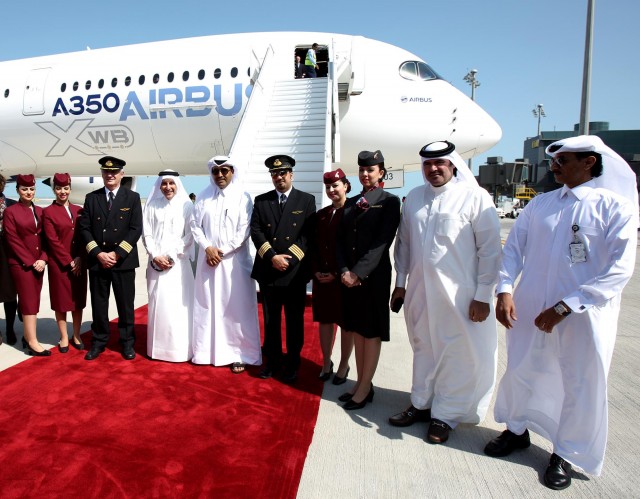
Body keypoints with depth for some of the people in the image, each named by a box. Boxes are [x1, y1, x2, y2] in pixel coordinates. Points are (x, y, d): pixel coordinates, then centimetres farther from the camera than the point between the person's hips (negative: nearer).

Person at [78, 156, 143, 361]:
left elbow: (136, 229, -5)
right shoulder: (91, 198, 9)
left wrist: (117, 254, -12)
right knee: (98, 304, 9)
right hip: (97, 260, 2)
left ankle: (127, 342, 19)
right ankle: (99, 342, 24)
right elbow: (84, 228, 3)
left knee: (125, 304, 6)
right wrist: (98, 254, -9)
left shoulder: (132, 197, 3)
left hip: (124, 260, -2)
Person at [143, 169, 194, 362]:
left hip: (177, 263, -2)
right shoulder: (151, 205, 8)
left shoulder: (186, 205, 1)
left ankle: (179, 349, 6)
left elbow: (189, 236, -2)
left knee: (178, 305, -3)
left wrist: (171, 256, -8)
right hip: (156, 262, 2)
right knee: (157, 304, 4)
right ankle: (157, 348, 14)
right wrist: (155, 256, -6)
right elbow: (147, 234, 6)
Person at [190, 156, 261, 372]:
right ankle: (207, 351, 21)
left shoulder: (242, 197, -1)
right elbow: (195, 225, 6)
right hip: (208, 259, 3)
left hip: (234, 260, -3)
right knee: (207, 305, 8)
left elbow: (244, 231, -7)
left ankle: (238, 354, 9)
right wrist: (208, 248, -10)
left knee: (236, 307, 0)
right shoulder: (204, 197, 8)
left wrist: (222, 252, -11)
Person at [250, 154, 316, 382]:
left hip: (295, 271, -2)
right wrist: (272, 257, -13)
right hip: (268, 270, 2)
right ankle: (272, 361, 27)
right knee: (270, 320, 12)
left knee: (294, 321, 9)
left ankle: (292, 363, 24)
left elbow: (309, 234, -5)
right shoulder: (261, 200, 8)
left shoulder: (306, 200, 2)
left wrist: (289, 258, -14)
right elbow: (256, 231, 0)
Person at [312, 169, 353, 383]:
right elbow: (315, 246, 11)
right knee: (324, 320, 13)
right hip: (322, 277, 5)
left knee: (346, 323, 8)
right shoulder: (321, 214, 10)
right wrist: (316, 271, -2)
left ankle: (344, 365, 23)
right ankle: (326, 363, 28)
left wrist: (337, 274, -14)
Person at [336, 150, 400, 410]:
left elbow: (382, 242, -13)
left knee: (372, 332, 4)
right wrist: (344, 270, -6)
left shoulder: (389, 201, -4)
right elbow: (340, 239, 8)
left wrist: (358, 272, -18)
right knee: (357, 330, 13)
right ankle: (361, 382, 25)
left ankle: (366, 387, 15)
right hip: (349, 276, 6)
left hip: (374, 275, -6)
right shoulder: (351, 203, 13)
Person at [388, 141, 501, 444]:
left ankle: (445, 415, 27)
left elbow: (490, 249, -8)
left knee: (456, 356, 7)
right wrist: (400, 283, 13)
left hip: (460, 295, -4)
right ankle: (421, 404, 36)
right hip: (419, 292, 5)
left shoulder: (475, 197, -8)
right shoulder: (414, 197, 8)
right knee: (423, 349, 18)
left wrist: (483, 296, -10)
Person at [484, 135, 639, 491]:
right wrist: (505, 289, -11)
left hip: (583, 315, -3)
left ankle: (566, 454, 35)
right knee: (520, 371, 15)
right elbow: (513, 248, 5)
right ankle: (516, 429, 41)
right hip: (530, 309, 4)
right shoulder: (540, 204, 5)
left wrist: (565, 306, -19)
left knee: (581, 384, 11)